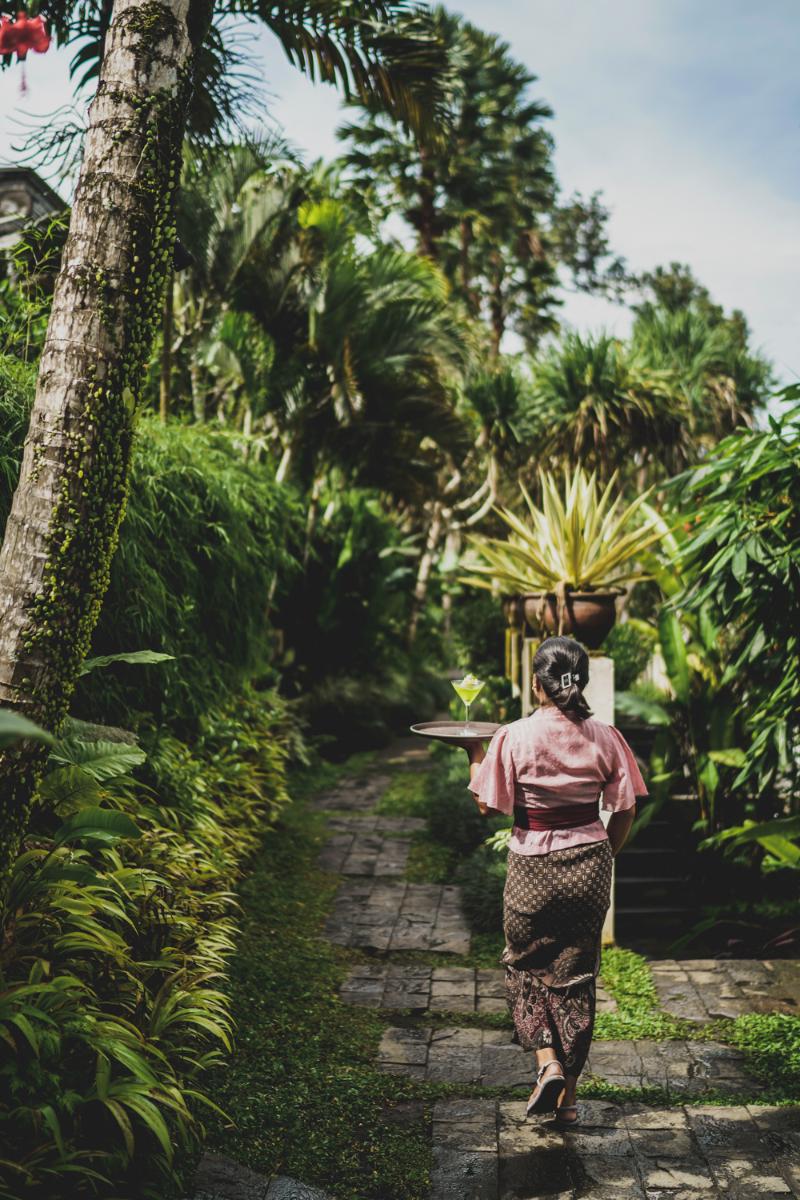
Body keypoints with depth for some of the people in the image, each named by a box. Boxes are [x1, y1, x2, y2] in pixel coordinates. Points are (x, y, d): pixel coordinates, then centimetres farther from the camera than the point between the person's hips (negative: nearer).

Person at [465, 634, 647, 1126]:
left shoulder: (514, 737, -14)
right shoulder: (604, 736, -4)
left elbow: (490, 805, -9)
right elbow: (626, 810, 0)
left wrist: (475, 755, 5)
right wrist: (603, 856, 14)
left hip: (533, 868, -3)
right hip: (590, 864, 3)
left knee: (527, 966, 19)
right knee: (577, 975, 13)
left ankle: (548, 1062, 2)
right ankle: (569, 1094, 21)